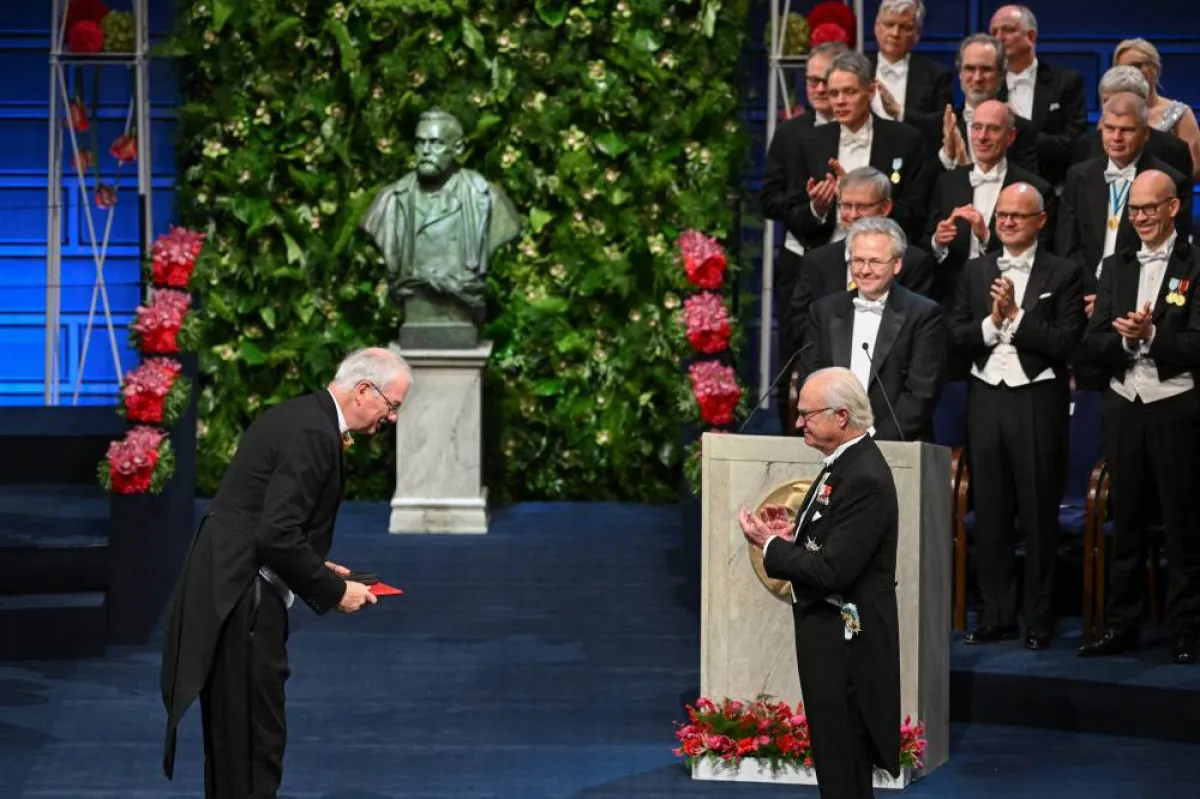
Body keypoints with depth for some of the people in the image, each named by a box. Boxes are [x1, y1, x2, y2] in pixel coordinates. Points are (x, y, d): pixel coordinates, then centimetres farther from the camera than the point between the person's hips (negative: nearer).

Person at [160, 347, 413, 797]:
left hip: (229, 590, 10)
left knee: (235, 740, 16)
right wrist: (333, 591, -13)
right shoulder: (314, 434, -17)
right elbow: (276, 536, -23)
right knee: (255, 739, -6)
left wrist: (319, 570, 15)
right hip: (242, 601, -10)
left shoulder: (300, 416, 14)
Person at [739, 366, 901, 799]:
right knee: (834, 763, 18)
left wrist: (770, 544, -15)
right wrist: (793, 535, 2)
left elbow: (832, 571, -25)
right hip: (830, 636, 10)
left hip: (846, 645, -10)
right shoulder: (845, 463, 9)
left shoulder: (865, 478, -22)